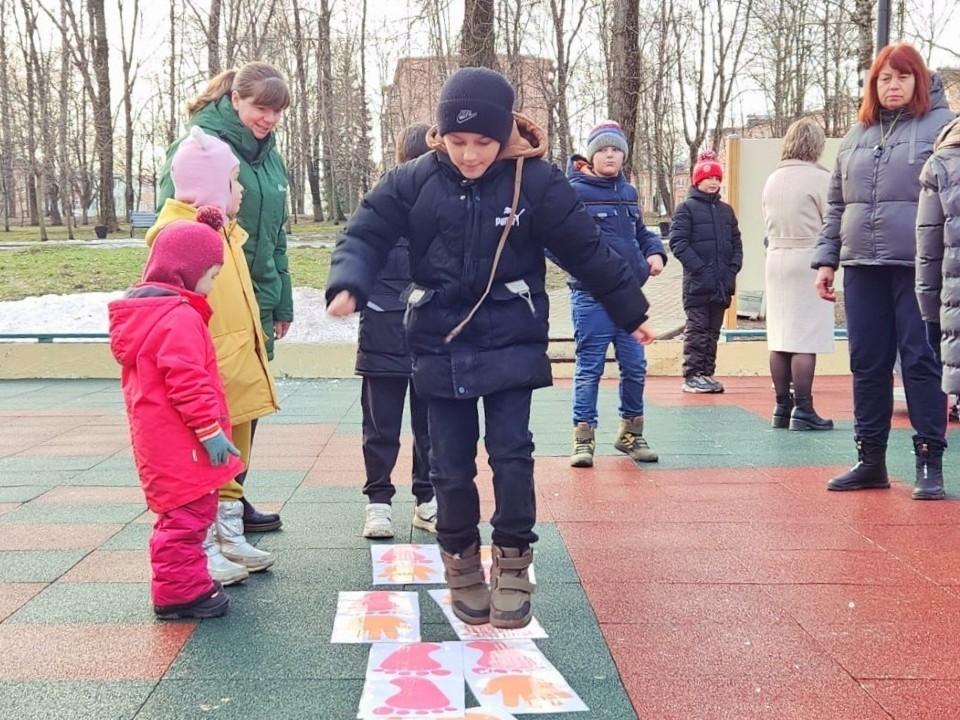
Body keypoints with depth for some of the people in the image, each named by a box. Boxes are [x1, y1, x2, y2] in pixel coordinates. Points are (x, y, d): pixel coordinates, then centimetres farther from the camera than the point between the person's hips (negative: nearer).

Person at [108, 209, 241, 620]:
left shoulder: (141, 313, 14)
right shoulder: (180, 318, -19)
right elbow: (188, 383, -25)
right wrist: (210, 430, -19)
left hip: (158, 440, 11)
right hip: (180, 444, -11)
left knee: (181, 512, 19)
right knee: (187, 513, -4)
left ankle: (181, 584, 28)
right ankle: (180, 590, 2)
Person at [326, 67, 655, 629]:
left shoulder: (536, 181, -8)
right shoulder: (415, 180, -5)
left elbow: (590, 251, -2)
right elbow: (366, 234, -2)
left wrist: (632, 314, 5)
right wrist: (349, 285, -24)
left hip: (511, 344, -1)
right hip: (441, 346, 2)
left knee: (511, 452, -3)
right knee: (451, 463, 6)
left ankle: (513, 564, 12)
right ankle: (461, 563, 24)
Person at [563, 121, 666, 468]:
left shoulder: (628, 192, 14)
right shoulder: (575, 191, -7)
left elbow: (640, 231, 25)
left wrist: (655, 253, 5)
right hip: (591, 295, -6)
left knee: (635, 366, 10)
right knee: (589, 367, -2)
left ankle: (631, 433, 25)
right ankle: (584, 437, 7)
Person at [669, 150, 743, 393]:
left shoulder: (726, 210, 16)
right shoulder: (686, 208, -1)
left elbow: (736, 243, 16)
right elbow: (678, 242, -10)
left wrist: (733, 269, 0)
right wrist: (700, 268, -16)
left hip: (723, 282, 6)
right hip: (697, 282, -5)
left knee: (713, 330, 10)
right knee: (696, 329, -3)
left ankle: (707, 373, 16)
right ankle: (692, 376, 0)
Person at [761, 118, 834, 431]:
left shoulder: (772, 179, 10)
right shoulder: (819, 177, -10)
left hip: (776, 259, 7)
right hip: (808, 261, -6)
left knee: (779, 338, 9)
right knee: (805, 340, -4)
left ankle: (782, 407, 14)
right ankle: (802, 410, -3)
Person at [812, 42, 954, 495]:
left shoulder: (941, 126, 2)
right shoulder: (857, 135, 17)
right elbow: (836, 206, 19)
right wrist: (826, 259, 11)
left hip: (919, 266, -5)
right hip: (862, 268, 5)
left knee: (921, 361, -2)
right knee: (867, 364, 7)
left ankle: (929, 461, 6)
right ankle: (870, 459, 17)